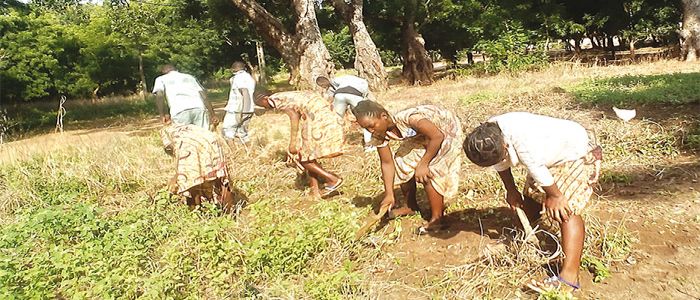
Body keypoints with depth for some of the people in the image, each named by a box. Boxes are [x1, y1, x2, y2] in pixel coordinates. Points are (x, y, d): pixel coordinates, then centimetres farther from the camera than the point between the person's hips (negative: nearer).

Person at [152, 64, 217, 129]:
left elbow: (159, 95, 4)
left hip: (180, 111, -2)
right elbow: (204, 96, 23)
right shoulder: (189, 77, 34)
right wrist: (212, 115, 19)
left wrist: (162, 115, 8)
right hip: (199, 108, 2)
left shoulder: (161, 79, 26)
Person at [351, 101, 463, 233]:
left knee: (429, 173, -18)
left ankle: (437, 219, -5)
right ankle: (410, 206, 24)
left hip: (445, 130, -7)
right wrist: (389, 194, -12)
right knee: (403, 164, 2)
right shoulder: (379, 135, -16)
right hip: (419, 134, 7)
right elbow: (387, 163, -9)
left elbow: (437, 136, -33)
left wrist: (423, 164, -28)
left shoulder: (408, 118, -39)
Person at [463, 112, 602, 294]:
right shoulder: (489, 137, -16)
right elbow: (501, 165, 2)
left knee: (566, 209, -20)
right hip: (550, 157, 8)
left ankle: (569, 276, -23)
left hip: (578, 155, -8)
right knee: (531, 197, 13)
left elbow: (539, 173, -28)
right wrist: (511, 191, 10)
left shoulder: (523, 141, -41)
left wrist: (554, 196, -13)